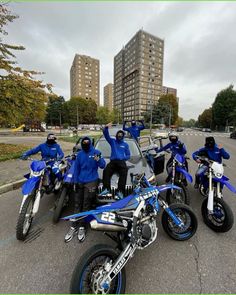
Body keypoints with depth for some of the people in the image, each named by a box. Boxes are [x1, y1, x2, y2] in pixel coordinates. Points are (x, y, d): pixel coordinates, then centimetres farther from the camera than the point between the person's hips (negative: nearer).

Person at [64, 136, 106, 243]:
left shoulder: (96, 152, -5)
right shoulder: (79, 154, 8)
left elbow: (102, 166, -14)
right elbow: (76, 168, 11)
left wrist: (98, 160, -35)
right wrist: (76, 181, 7)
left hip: (91, 181, -4)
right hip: (80, 182, 4)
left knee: (86, 205, 3)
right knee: (77, 204, 10)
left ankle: (82, 227, 17)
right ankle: (74, 226, 22)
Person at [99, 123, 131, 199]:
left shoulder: (125, 144, 22)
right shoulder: (112, 141, 21)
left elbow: (128, 155, 18)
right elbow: (106, 135, 5)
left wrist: (123, 158, -3)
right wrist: (106, 128, -14)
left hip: (121, 162, 0)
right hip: (113, 161, 1)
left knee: (124, 173, -31)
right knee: (106, 171, -30)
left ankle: (120, 191, -36)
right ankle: (106, 189, -36)